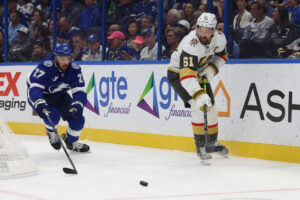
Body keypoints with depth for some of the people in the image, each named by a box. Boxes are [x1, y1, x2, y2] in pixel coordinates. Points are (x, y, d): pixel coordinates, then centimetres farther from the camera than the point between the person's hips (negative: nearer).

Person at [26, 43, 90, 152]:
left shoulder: (74, 69, -18)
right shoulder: (45, 67, -32)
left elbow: (79, 91, -22)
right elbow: (35, 87, -40)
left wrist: (77, 105, -43)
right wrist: (40, 105, -58)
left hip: (59, 96, 5)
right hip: (40, 96, -5)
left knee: (78, 118, -5)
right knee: (52, 114, -31)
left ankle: (72, 142, 23)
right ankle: (52, 133, 4)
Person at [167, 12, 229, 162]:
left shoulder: (219, 38, -16)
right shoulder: (190, 44, -37)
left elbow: (221, 55, 6)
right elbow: (187, 74, -45)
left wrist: (212, 69, -12)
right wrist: (199, 95, -56)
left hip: (200, 73, 7)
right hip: (178, 74, -7)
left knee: (210, 107, 9)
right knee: (198, 106, -22)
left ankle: (211, 143, 31)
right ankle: (200, 146, -11)